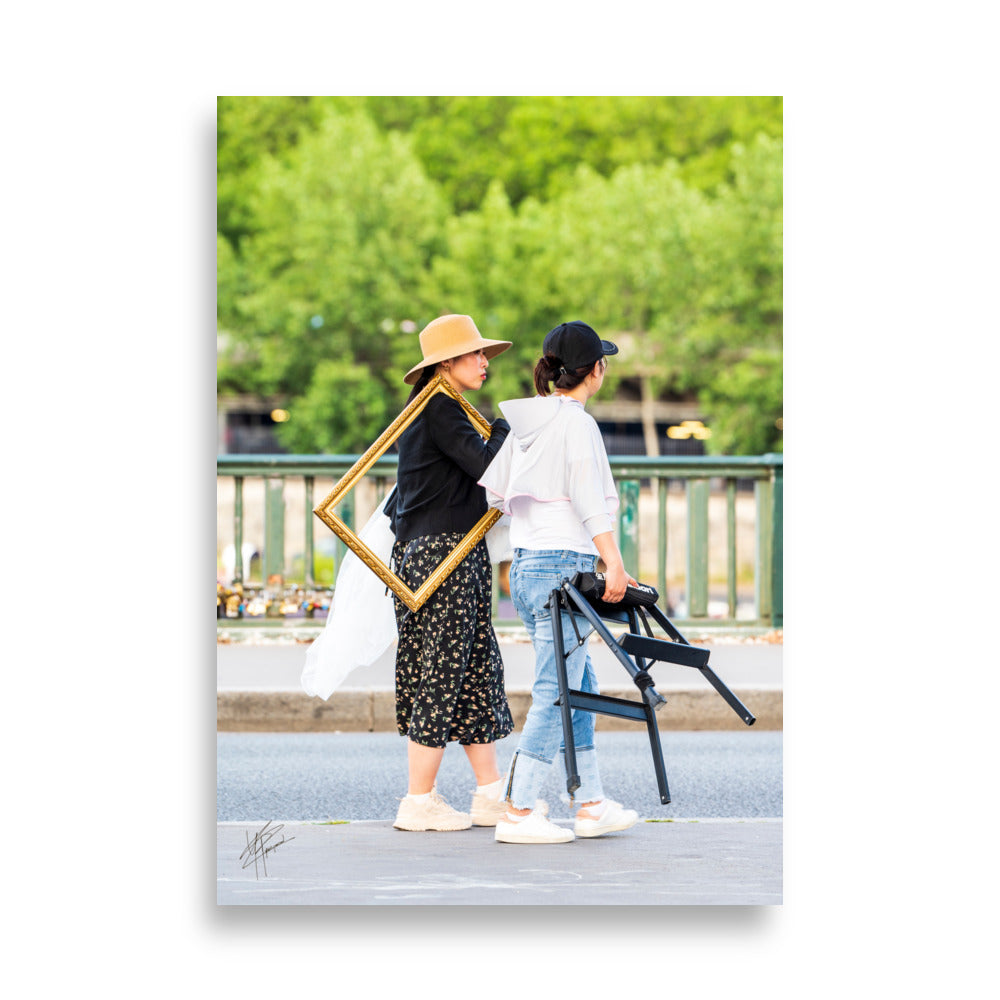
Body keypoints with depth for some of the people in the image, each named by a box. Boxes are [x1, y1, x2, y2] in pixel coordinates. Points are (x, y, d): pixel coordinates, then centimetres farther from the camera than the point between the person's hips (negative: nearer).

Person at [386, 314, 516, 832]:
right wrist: (505, 429, -6)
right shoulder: (440, 410, -14)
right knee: (441, 673, -6)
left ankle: (490, 795, 12)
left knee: (478, 671, 10)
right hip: (442, 555, -10)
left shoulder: (438, 409, 17)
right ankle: (419, 803, -2)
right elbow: (487, 466, -22)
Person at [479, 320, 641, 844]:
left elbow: (494, 491, 16)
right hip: (565, 563, -9)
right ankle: (517, 811, -8)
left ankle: (590, 804, 18)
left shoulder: (523, 422, 12)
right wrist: (614, 564, -23)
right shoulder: (578, 423, -10)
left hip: (524, 565, 9)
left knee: (580, 685, 15)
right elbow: (588, 499, -19)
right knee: (555, 693, -6)